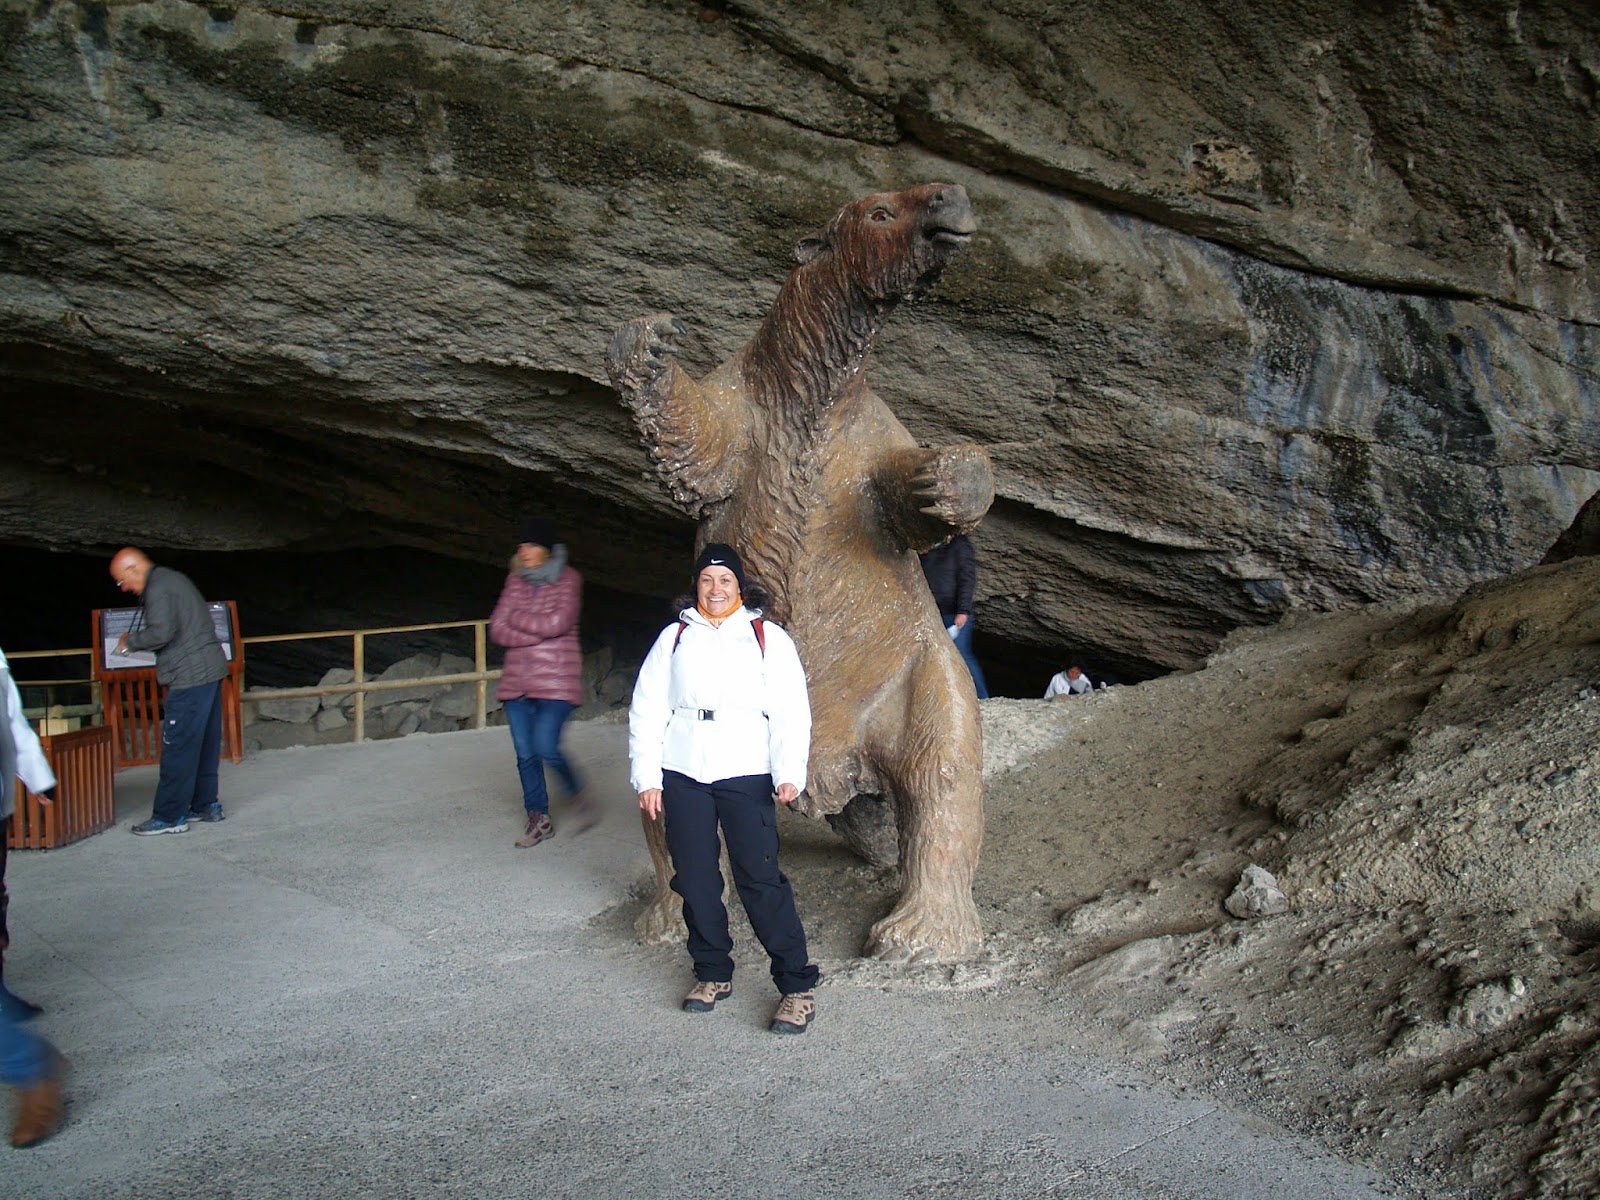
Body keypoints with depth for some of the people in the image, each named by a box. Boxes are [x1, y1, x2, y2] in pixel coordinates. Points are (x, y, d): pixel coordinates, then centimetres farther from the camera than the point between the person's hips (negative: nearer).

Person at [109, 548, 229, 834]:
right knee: (204, 744, 14)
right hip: (210, 669, 10)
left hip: (190, 677, -10)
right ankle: (205, 805, 21)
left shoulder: (159, 588, -12)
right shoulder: (175, 579, 19)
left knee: (177, 748, -6)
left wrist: (130, 640, -4)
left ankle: (169, 817, -2)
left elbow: (161, 632, -22)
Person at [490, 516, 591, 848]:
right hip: (517, 680, 5)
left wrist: (517, 618, -4)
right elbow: (497, 629, 2)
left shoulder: (567, 579, -2)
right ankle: (539, 820, 18)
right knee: (525, 754, 5)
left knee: (546, 747, -15)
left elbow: (557, 622, -17)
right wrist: (538, 632, -11)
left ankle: (577, 797, 11)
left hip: (556, 681, -5)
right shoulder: (516, 580, 11)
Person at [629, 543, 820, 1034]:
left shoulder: (768, 639, 6)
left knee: (760, 878, -8)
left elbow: (791, 713, 0)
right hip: (682, 776, 3)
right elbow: (646, 711, 12)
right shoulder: (674, 638, 13)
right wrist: (646, 777, 4)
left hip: (746, 776, -3)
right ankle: (713, 973, 25)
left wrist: (789, 774, -13)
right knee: (695, 879, 8)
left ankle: (797, 985, 1)